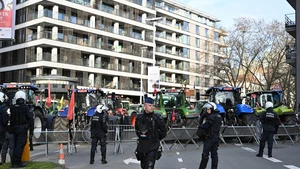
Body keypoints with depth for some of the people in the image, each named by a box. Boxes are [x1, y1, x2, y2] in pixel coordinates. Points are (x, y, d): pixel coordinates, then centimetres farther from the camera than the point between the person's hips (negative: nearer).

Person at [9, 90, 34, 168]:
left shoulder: (12, 108, 4)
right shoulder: (26, 107, -9)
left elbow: (10, 119, 10)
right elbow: (31, 119, -10)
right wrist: (31, 130, -5)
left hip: (14, 129, 5)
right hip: (23, 129, -5)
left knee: (16, 145, 15)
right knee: (20, 145, -4)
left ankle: (14, 162, 21)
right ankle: (16, 162, -6)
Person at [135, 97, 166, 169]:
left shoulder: (157, 118, -8)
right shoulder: (139, 117, 3)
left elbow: (163, 133, 0)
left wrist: (155, 139, 8)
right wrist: (140, 134, 4)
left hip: (153, 147, -4)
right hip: (141, 146, 5)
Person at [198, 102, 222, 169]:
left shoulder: (212, 117, -17)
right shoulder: (218, 116, 12)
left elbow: (205, 126, -17)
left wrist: (200, 126, 3)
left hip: (210, 138, -9)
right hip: (216, 137, 9)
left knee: (205, 154, -3)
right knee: (214, 154, 10)